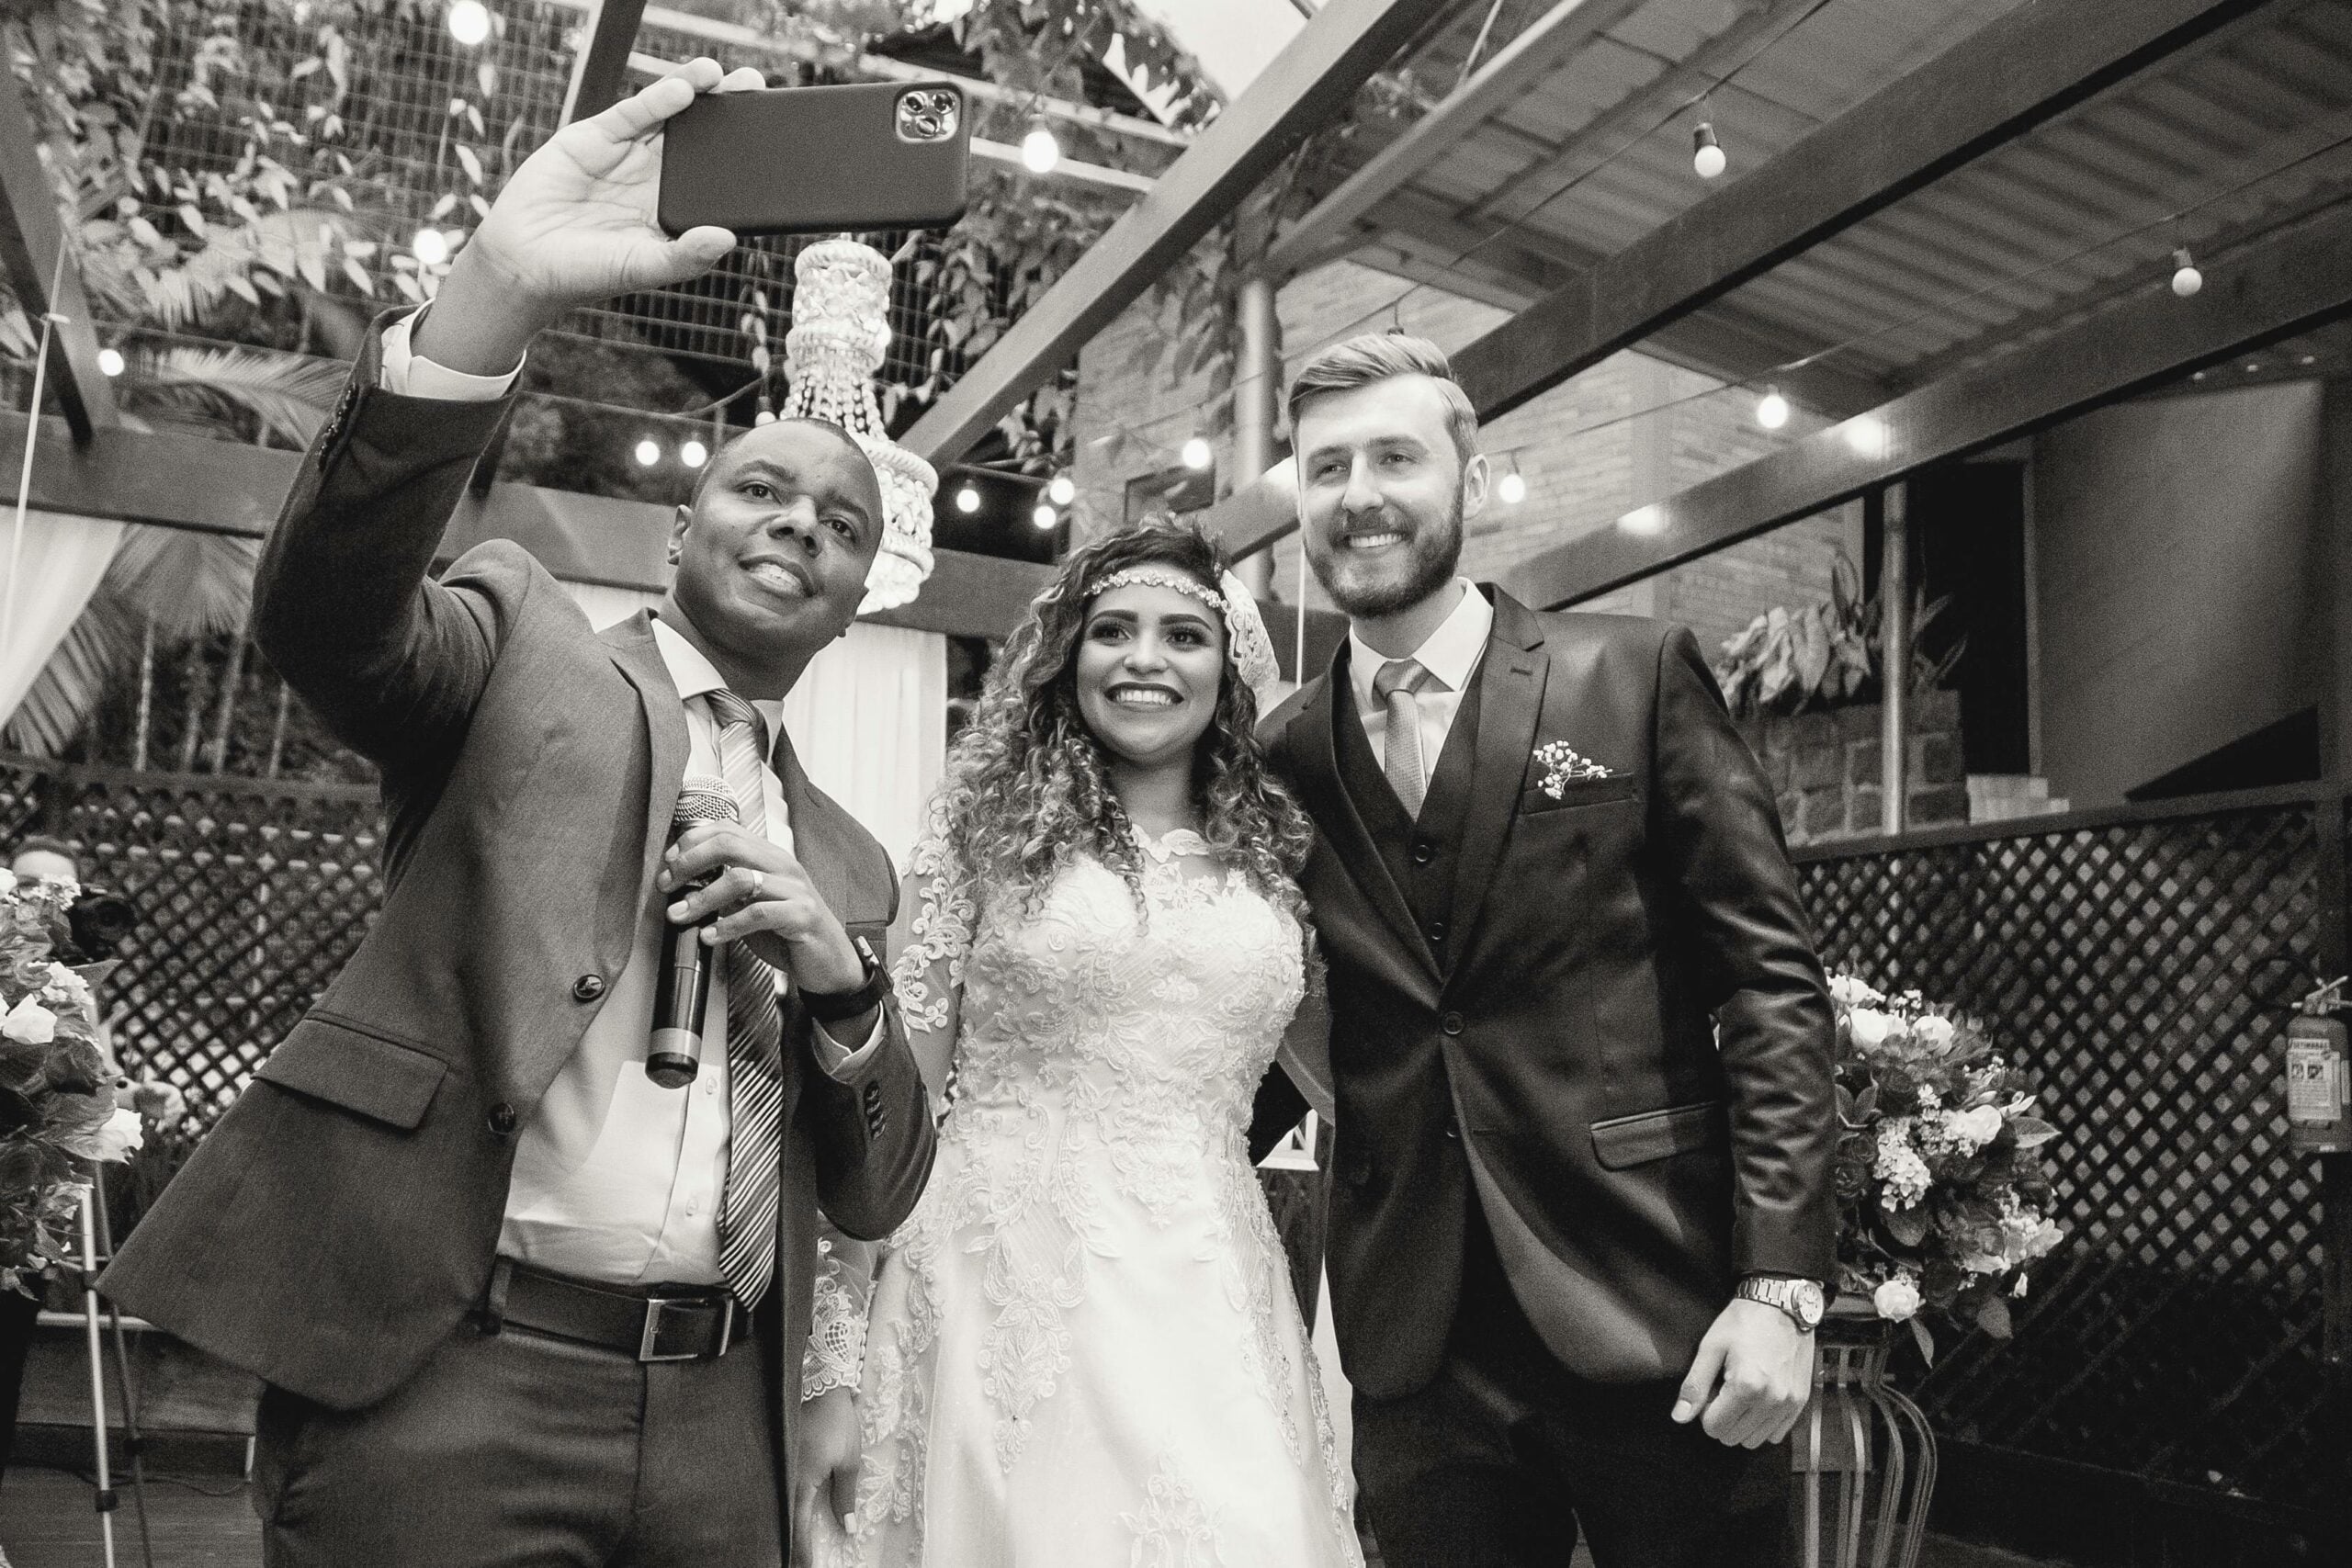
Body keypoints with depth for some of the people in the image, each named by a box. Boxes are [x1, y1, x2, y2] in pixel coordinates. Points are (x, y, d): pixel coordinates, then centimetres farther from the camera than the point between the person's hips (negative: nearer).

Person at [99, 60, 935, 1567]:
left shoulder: (847, 863, 15)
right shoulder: (527, 654, 5)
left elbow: (878, 1198, 13)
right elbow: (325, 610, -18)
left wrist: (843, 982, -6)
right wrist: (497, 294, -31)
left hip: (721, 1424, 5)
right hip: (447, 1382, -4)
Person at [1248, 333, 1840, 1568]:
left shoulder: (1636, 675, -3)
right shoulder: (1285, 754, 5)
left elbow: (1769, 975, -5)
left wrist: (1778, 1282, -11)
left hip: (1658, 1318, -2)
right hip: (1415, 1341, 3)